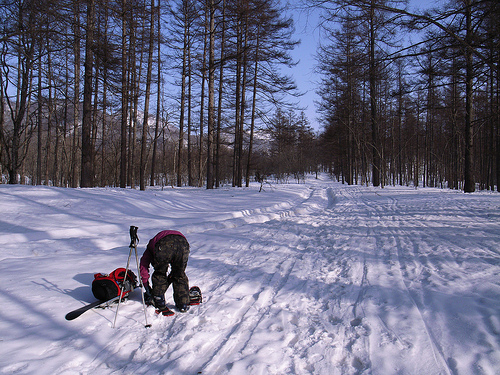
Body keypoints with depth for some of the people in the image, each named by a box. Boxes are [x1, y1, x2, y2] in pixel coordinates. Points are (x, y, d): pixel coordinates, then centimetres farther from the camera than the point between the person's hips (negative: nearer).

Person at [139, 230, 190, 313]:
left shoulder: (152, 242, 42)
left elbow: (143, 267, 34)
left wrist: (147, 287, 40)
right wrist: (169, 278, 53)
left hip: (164, 246, -2)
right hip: (182, 242, 3)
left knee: (159, 274, 24)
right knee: (180, 275, 23)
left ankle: (159, 303, 28)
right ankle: (183, 305, 23)